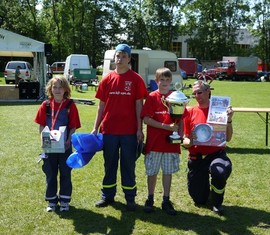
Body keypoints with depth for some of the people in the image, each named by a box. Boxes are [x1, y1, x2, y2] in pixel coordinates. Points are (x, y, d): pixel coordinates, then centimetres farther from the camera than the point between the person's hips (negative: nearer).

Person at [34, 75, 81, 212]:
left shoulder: (70, 105, -5)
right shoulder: (46, 105, 1)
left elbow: (73, 126, -4)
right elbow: (41, 125, 4)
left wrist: (69, 139, -17)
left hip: (65, 145, -2)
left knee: (65, 173, 8)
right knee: (50, 173, 11)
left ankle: (64, 200, 20)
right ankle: (51, 200, 23)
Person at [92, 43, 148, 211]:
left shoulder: (136, 79, -3)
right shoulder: (107, 80, 5)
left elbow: (139, 105, -2)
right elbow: (102, 106, 8)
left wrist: (140, 129, -6)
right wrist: (95, 128, 5)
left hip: (129, 131, -2)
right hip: (109, 130, 3)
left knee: (128, 165, 7)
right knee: (109, 164, 12)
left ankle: (130, 198, 17)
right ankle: (107, 196, 24)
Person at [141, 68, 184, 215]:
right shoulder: (152, 97, -3)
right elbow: (146, 119, -12)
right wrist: (167, 127, -17)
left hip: (171, 142, 2)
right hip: (154, 142, -2)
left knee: (168, 172, 10)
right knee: (152, 172, 8)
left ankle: (166, 201, 20)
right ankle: (150, 199, 23)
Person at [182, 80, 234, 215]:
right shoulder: (190, 112, 1)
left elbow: (228, 138, -5)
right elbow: (185, 140, 3)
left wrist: (229, 120, -17)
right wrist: (190, 142, -19)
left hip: (216, 154, -2)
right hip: (196, 158, 2)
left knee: (220, 171, -38)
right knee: (199, 200, 6)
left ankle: (217, 203, -7)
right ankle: (204, 183, 44)